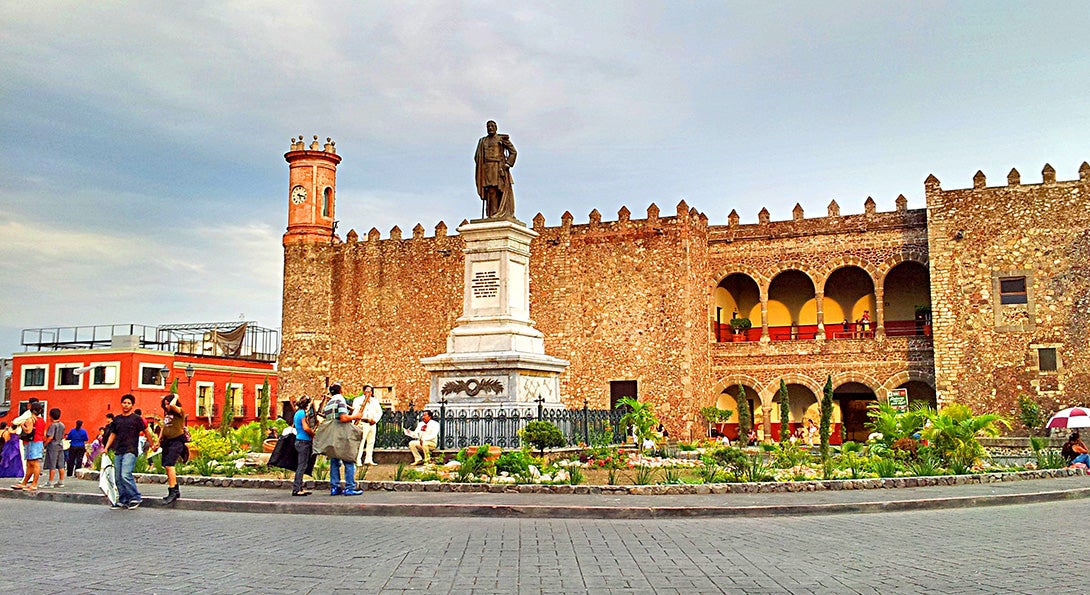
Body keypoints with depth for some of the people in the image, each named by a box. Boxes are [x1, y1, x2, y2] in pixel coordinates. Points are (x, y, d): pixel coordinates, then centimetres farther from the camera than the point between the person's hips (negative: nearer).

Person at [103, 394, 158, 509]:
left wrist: (153, 445, 10)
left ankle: (135, 497, -5)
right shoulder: (116, 419, 13)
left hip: (130, 451, -6)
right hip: (118, 452, 6)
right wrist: (106, 448, 12)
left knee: (125, 475, -18)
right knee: (118, 477, 6)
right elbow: (113, 434, 21)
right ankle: (123, 501, 15)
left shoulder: (136, 418, -1)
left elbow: (146, 432, 6)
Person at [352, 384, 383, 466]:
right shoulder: (358, 400, 3)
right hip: (363, 423, -5)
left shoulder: (375, 401, 17)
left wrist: (375, 420, 0)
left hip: (372, 424, 6)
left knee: (371, 442, 7)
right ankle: (358, 460, -10)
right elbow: (355, 411, -6)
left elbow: (379, 411, 17)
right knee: (361, 442, -11)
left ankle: (368, 460, 13)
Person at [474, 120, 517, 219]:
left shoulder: (502, 139, 7)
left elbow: (513, 152, 4)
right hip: (487, 169, 3)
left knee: (500, 191, -11)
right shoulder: (483, 141, 19)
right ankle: (492, 214, -13)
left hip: (499, 168, -3)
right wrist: (481, 168, 4)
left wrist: (508, 164, -7)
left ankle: (501, 214, -14)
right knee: (490, 191, -8)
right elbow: (477, 156, 20)